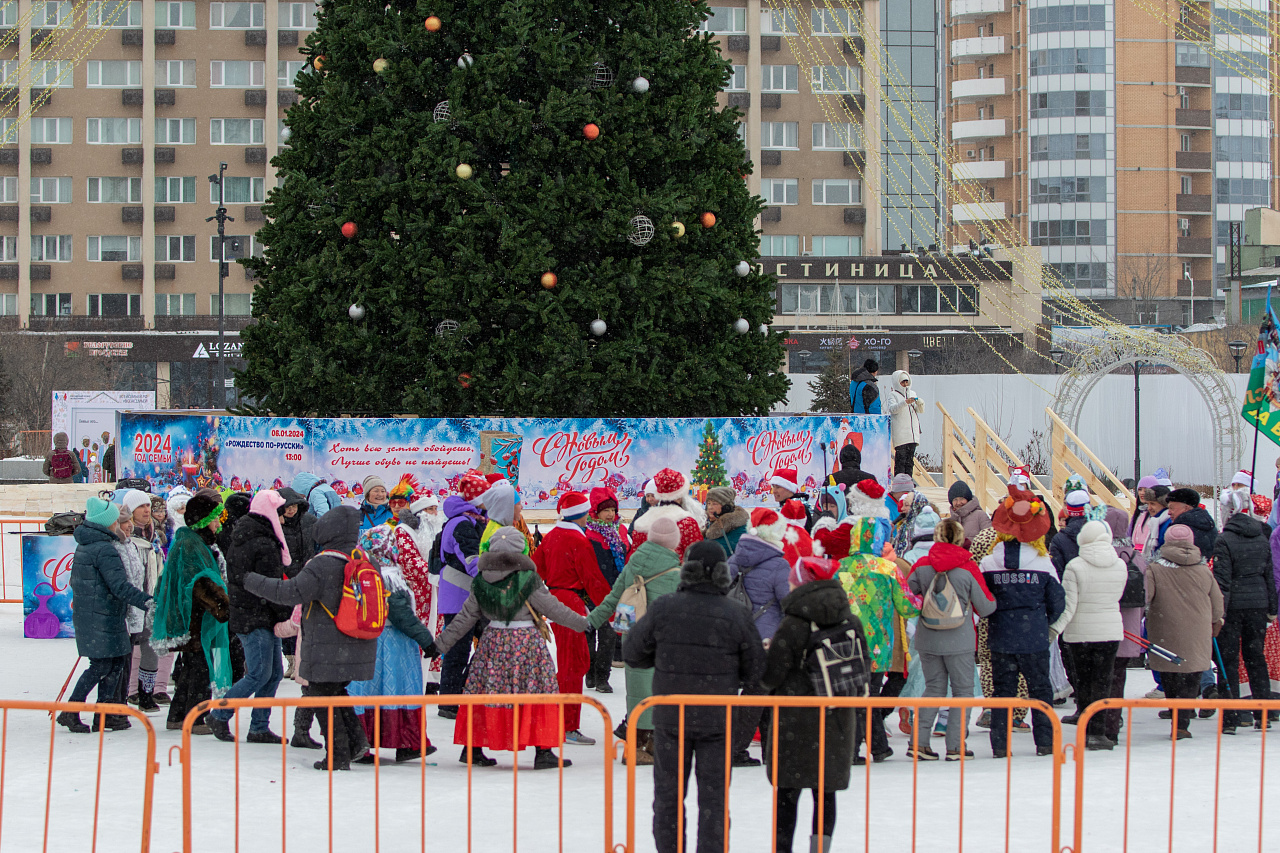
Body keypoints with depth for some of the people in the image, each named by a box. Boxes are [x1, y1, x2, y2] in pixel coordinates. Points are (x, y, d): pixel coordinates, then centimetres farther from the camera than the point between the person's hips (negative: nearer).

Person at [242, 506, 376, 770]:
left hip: (328, 651, -7)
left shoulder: (323, 565, -18)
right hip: (359, 648, 7)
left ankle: (338, 755, 4)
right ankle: (355, 739, 13)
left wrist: (253, 582, -12)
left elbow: (292, 592, -22)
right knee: (336, 691, 24)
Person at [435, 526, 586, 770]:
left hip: (493, 641, 5)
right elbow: (553, 608, -7)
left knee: (484, 693, 11)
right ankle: (543, 752, -2)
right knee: (538, 694, 0)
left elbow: (465, 617, 6)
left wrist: (442, 642, 16)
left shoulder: (481, 582, 2)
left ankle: (472, 747, 15)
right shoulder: (528, 580, -11)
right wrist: (582, 623, 4)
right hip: (526, 641, -4)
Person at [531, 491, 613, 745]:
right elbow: (593, 580, -15)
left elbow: (536, 568, 18)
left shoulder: (551, 537, 10)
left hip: (554, 598, 9)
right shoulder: (579, 542, -16)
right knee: (572, 664, -4)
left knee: (580, 660, 17)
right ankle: (567, 728, -3)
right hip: (572, 603, -9)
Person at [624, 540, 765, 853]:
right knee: (714, 797, 7)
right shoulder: (736, 615, -9)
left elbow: (632, 652, 0)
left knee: (668, 792, 14)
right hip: (718, 720, 0)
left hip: (670, 718, 0)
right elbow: (755, 669, -1)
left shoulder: (664, 608, -9)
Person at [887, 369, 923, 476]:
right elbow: (892, 409, -14)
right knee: (901, 457, -10)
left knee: (910, 458, 5)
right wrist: (905, 402, -27)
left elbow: (920, 410, 14)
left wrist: (920, 404, -9)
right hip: (900, 431, -5)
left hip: (912, 430, 5)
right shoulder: (893, 395, 2)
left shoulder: (912, 394, 18)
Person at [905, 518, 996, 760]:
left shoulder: (922, 566, -4)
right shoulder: (968, 568, -10)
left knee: (934, 687, 14)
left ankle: (919, 741, 5)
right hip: (959, 640, -3)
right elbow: (985, 607, -2)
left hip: (927, 638, 3)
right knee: (962, 690, 8)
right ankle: (956, 745, 4)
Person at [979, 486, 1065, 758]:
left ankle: (1000, 744, 5)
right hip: (1035, 639, -1)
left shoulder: (988, 564, -7)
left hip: (1000, 638, 1)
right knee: (1040, 688, 11)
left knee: (1002, 689, 8)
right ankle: (1045, 742, 11)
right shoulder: (1043, 564, -8)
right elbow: (1057, 602, -1)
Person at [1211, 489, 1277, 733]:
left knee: (1228, 658, 1)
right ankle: (1263, 714, 13)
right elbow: (1270, 574, 10)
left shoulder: (1224, 540, -11)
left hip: (1234, 603, -5)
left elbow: (1222, 579, -14)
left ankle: (1230, 717, -3)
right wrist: (1272, 608, 17)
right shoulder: (1262, 538, 5)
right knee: (1256, 656, 14)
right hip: (1258, 602, 5)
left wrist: (1219, 611, -14)